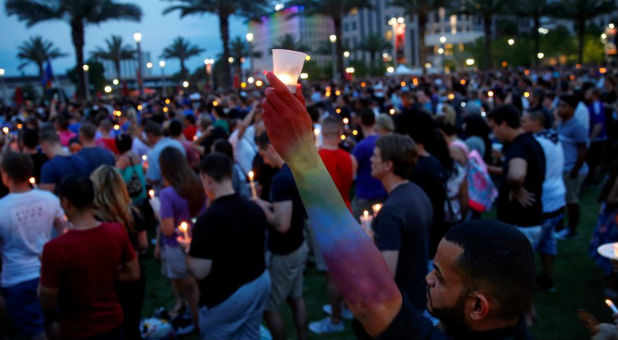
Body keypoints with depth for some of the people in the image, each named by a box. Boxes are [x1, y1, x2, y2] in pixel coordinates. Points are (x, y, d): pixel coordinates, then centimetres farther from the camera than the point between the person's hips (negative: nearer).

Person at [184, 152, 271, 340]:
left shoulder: (208, 219, -27)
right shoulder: (255, 208, -3)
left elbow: (199, 272, -26)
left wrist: (189, 248, -5)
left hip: (226, 295, -7)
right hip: (261, 282, 7)